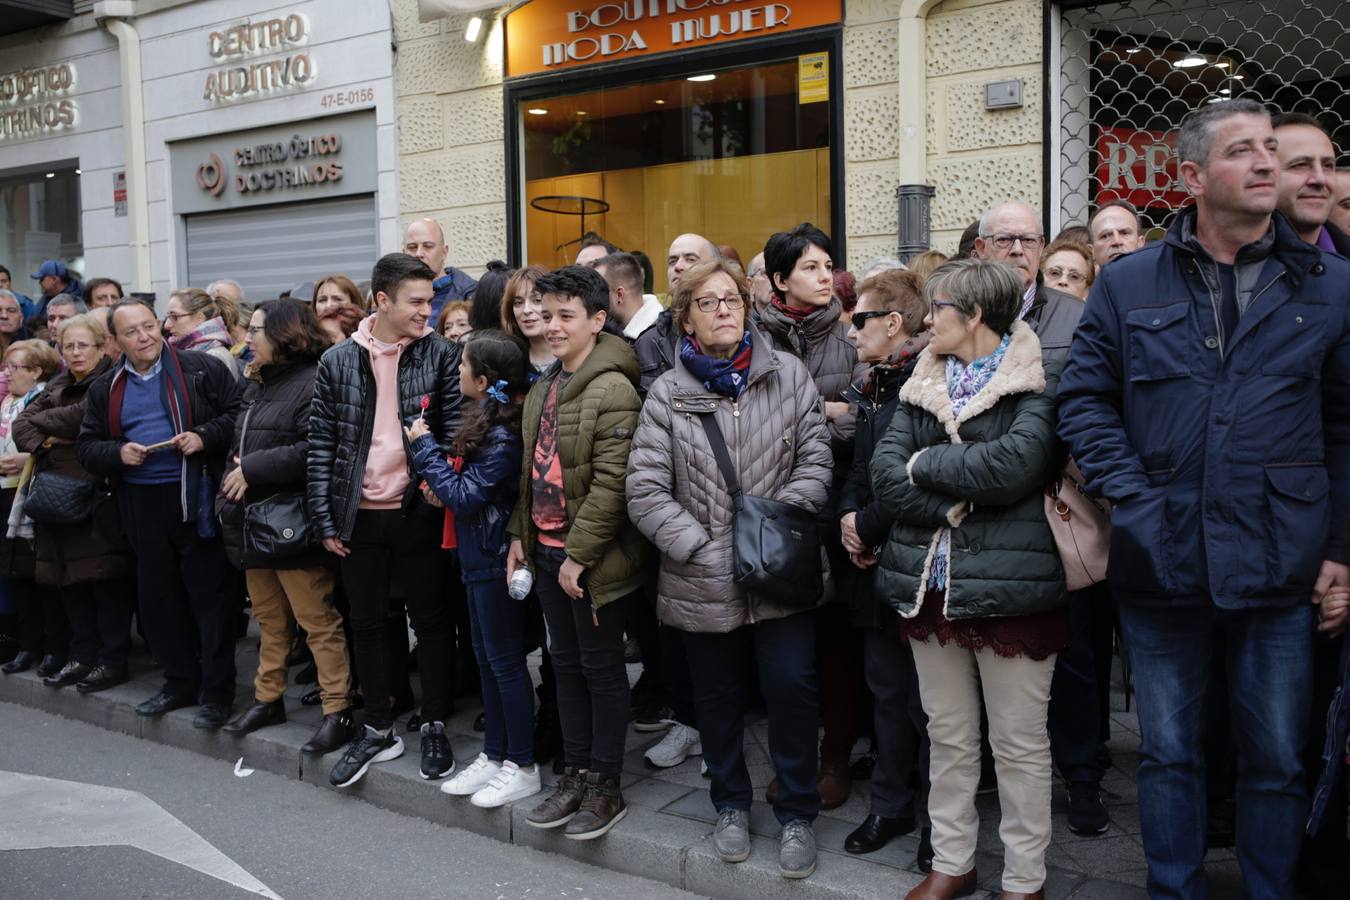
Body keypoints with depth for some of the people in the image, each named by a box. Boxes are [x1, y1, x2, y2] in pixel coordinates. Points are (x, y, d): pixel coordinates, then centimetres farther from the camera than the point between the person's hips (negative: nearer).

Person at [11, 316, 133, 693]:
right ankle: (83, 654, 21)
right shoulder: (57, 387, 17)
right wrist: (43, 442, -9)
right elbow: (21, 424, 10)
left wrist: (41, 421, -3)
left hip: (98, 495, -8)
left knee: (105, 577, -4)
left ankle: (113, 660, 4)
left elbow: (80, 418, -19)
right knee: (70, 578, 11)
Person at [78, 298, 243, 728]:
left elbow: (239, 413, -1)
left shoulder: (202, 369, -1)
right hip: (142, 504, 5)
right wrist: (118, 453, -8)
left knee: (208, 593, -1)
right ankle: (181, 681, 27)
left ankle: (216, 692, 8)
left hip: (196, 498, -5)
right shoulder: (105, 390, 12)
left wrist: (205, 436, -16)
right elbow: (87, 446, 12)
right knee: (158, 596, 12)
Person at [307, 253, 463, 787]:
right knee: (367, 624, 12)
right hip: (359, 517, 2)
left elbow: (454, 430, -3)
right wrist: (325, 519, 0)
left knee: (431, 621, 8)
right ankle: (378, 731, 27)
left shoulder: (440, 354, -2)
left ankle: (434, 727, 24)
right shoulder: (338, 361, 2)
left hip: (418, 512, -2)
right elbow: (321, 445, 3)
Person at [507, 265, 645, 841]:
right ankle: (576, 772, 29)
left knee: (601, 668, 5)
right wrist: (520, 534, 13)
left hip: (592, 558, -8)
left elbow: (610, 483, -20)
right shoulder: (543, 387, 12)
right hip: (547, 550, 8)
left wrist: (579, 553, -19)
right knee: (566, 663, 16)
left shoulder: (613, 389, -16)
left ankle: (605, 785, 18)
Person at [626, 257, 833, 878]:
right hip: (702, 581, 1)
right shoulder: (668, 392, -1)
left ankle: (797, 814, 22)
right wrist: (703, 548, -14)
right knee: (717, 698, 15)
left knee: (792, 688, 0)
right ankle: (731, 804, 37)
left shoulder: (788, 374, 0)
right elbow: (645, 491, -6)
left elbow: (815, 461, -2)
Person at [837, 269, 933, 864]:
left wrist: (869, 525, -12)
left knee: (928, 700, 6)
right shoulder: (870, 387, 12)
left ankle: (936, 819, 22)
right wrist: (849, 515, -1)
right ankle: (891, 805, 31)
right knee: (887, 691, 17)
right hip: (877, 562, 8)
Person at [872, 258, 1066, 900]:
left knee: (1020, 744, 7)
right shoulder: (924, 384, 11)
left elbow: (1013, 464, -23)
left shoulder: (1037, 382, -5)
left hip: (1010, 583, -5)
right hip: (929, 581, 5)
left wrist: (923, 463, -10)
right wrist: (956, 505, -15)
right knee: (948, 737, 17)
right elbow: (884, 474, -1)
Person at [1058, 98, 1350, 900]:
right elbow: (1085, 399, 3)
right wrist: (1131, 497, -8)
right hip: (1162, 564, 0)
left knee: (1277, 761, 12)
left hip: (1279, 567, 0)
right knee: (1169, 753, 14)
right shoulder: (1129, 284, 3)